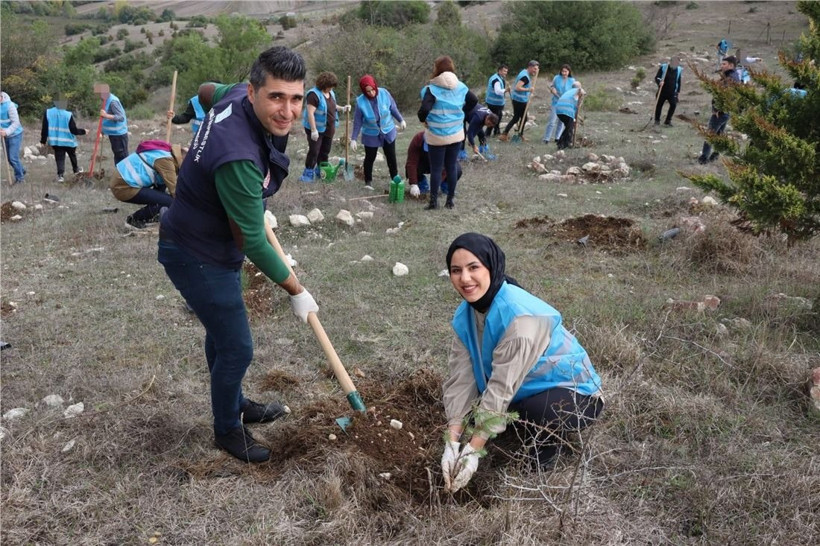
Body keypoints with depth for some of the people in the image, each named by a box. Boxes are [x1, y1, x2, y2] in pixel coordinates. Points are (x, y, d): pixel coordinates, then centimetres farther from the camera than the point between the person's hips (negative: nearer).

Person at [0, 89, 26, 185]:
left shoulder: (9, 105, -18)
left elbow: (16, 122, -20)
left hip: (15, 135, -7)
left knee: (13, 157, -8)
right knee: (9, 158, 12)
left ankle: (20, 177, 7)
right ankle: (22, 171, 33)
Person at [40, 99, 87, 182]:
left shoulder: (47, 113, -6)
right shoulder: (68, 115, -16)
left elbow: (44, 128, -1)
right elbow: (74, 130, -13)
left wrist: (43, 140, 10)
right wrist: (83, 131, 6)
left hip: (55, 141, 2)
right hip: (68, 141, -2)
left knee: (59, 158, 7)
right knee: (72, 155, 23)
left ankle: (60, 175, -6)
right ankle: (76, 169, 43)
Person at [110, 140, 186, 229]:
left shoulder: (167, 152, 13)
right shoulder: (165, 160, -17)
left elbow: (171, 185, 20)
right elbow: (174, 189, -15)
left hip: (120, 179, 10)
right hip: (124, 187, -10)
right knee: (169, 201, -14)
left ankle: (151, 213, 20)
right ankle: (134, 219, 1)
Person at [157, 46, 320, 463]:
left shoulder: (237, 94, -12)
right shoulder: (239, 159, -37)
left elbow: (207, 90, 14)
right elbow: (253, 244, -27)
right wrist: (297, 292, -14)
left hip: (213, 244, 9)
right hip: (197, 257, -9)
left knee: (222, 332, 25)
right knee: (236, 348, 3)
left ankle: (235, 403, 47)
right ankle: (227, 429, 28)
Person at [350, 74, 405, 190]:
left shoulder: (384, 93, -18)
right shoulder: (361, 101, -21)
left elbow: (393, 108, -2)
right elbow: (357, 121, -13)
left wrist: (401, 120, 5)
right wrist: (353, 139, -12)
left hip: (388, 132, 2)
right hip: (371, 135, -1)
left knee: (391, 156, 10)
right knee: (370, 158, 9)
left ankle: (395, 178, 25)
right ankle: (368, 181, 26)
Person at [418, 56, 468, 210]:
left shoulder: (432, 89, -15)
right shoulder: (461, 87, 1)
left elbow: (424, 109, -27)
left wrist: (423, 119, -6)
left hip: (437, 136, -4)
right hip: (456, 134, 4)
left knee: (436, 169, 5)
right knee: (452, 167, 12)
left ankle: (433, 202, 10)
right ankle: (450, 200, 20)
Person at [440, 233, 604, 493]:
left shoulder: (520, 315, -32)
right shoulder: (465, 315, -9)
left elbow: (502, 387, -32)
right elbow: (460, 378, -13)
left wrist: (473, 450, -28)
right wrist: (452, 444, -20)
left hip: (573, 393, -7)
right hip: (525, 390, 7)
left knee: (542, 411, -37)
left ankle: (542, 466, -4)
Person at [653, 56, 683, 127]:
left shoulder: (679, 70, 3)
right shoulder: (663, 67, -7)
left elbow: (678, 81, 14)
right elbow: (656, 77, -7)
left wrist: (677, 91, 13)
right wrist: (659, 82, -28)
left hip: (672, 92, 2)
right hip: (662, 91, -2)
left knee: (673, 105, -13)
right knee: (659, 104, 5)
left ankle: (668, 121, -2)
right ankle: (657, 120, 25)